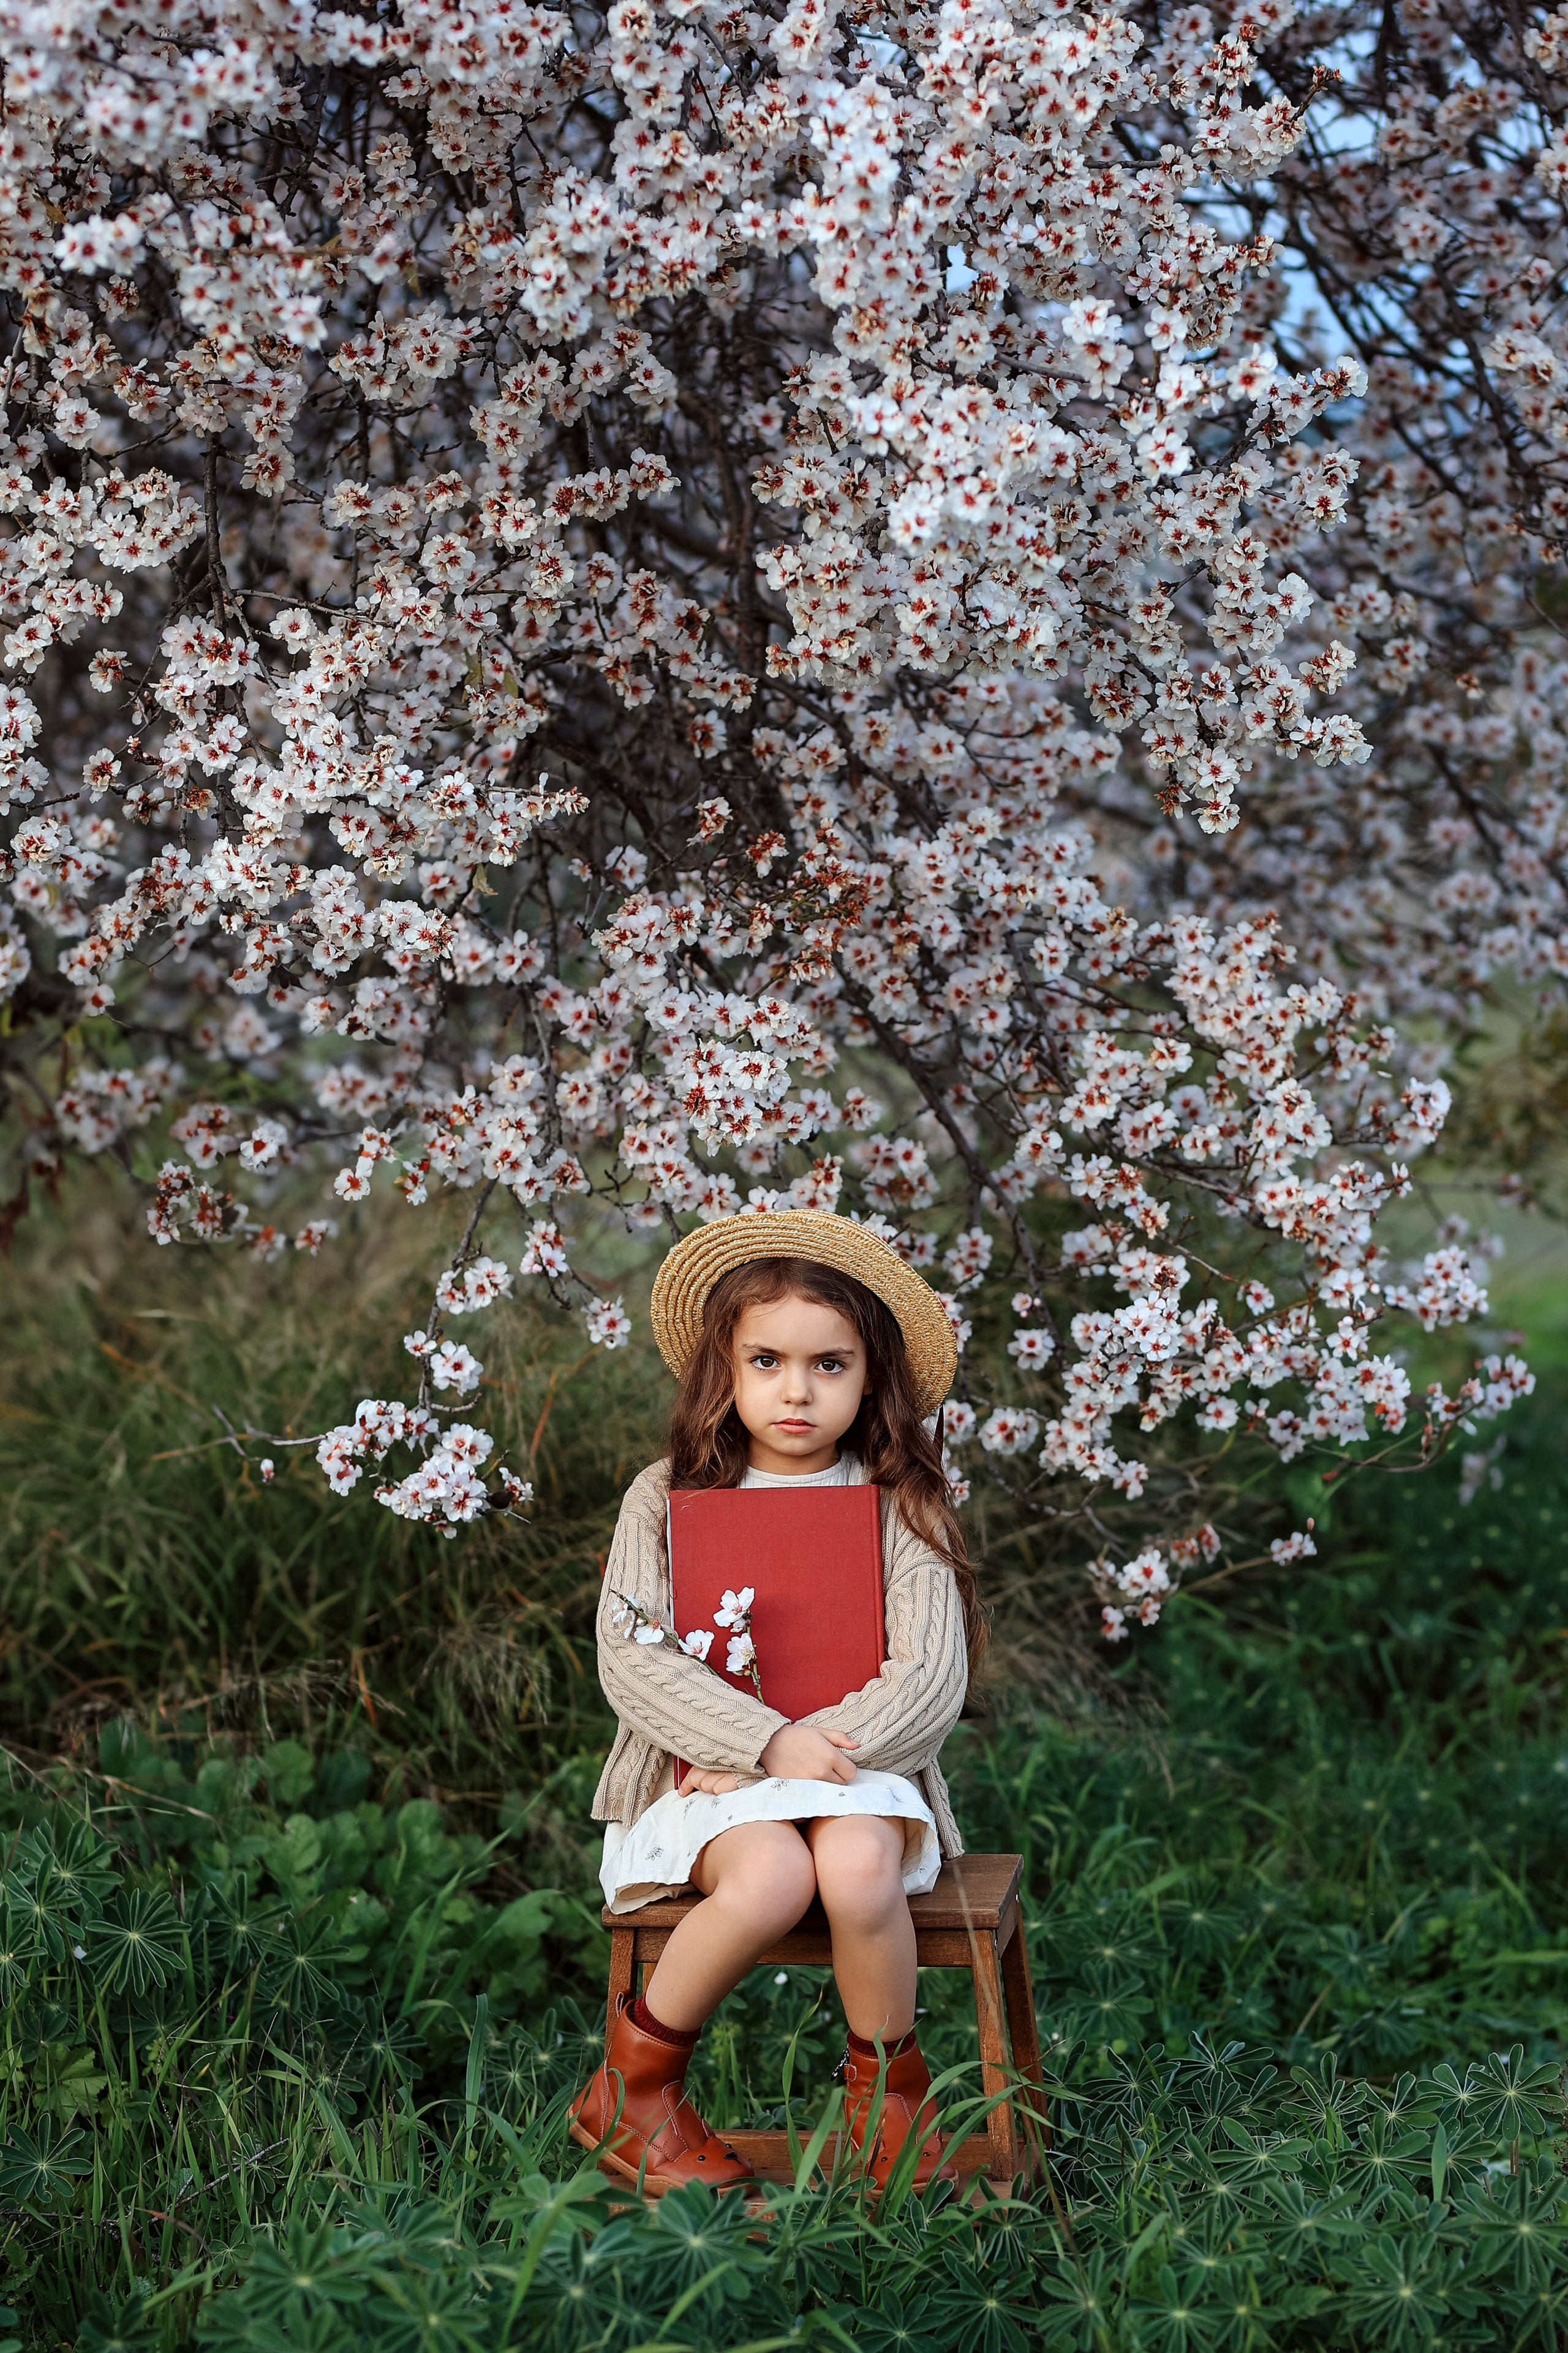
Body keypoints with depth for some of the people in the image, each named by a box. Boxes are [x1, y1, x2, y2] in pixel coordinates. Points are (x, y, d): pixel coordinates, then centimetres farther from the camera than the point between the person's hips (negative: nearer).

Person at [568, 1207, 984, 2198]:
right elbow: (632, 1661, -6)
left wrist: (807, 1752, -16)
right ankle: (633, 2085, -9)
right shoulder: (667, 1497, 4)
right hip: (702, 1771, 0)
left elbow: (930, 1681, -5)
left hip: (854, 1764, 1)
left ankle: (887, 2091, -7)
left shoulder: (901, 1509, 4)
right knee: (770, 1878, -32)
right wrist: (768, 1745, -18)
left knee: (858, 1868, -33)